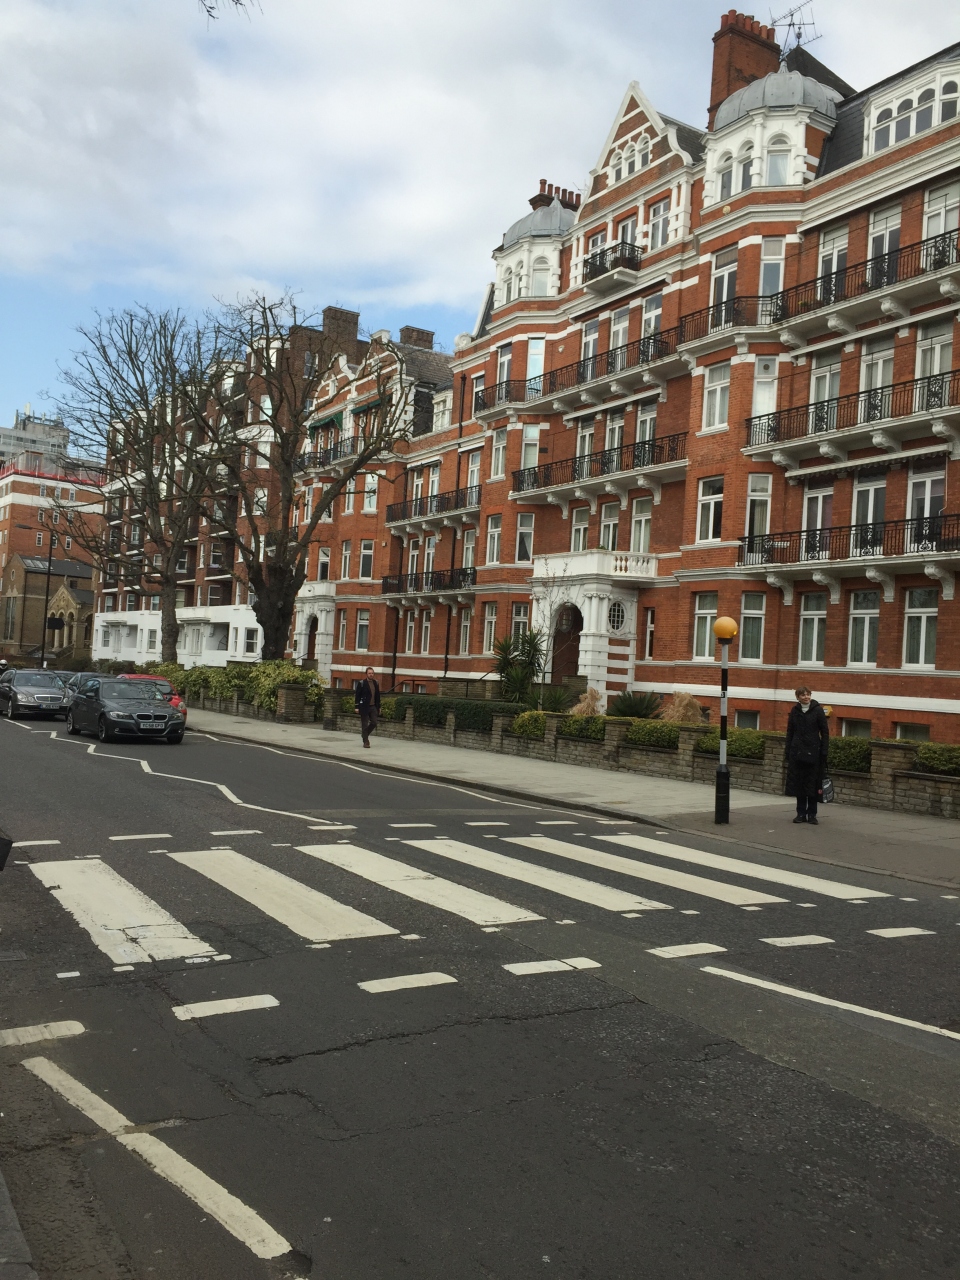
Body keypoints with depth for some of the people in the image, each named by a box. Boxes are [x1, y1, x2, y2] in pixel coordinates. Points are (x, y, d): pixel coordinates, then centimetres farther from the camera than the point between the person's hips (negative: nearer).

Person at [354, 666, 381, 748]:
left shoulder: (376, 683, 10)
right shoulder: (361, 683, -6)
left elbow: (377, 696, 15)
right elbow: (357, 695, -7)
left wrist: (378, 707, 13)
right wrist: (356, 707, -12)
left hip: (373, 707, 5)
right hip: (364, 707, -5)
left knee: (374, 723, 0)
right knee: (364, 725, 1)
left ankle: (365, 734, 25)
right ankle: (366, 742, 7)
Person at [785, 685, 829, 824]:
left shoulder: (817, 710, -2)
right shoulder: (794, 711, 7)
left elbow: (825, 732, 0)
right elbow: (790, 733, 12)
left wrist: (824, 752, -7)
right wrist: (788, 753, 7)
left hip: (813, 752, -3)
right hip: (797, 752, 3)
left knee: (813, 784, 2)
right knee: (798, 784, 6)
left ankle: (812, 814, 10)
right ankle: (801, 813, 14)